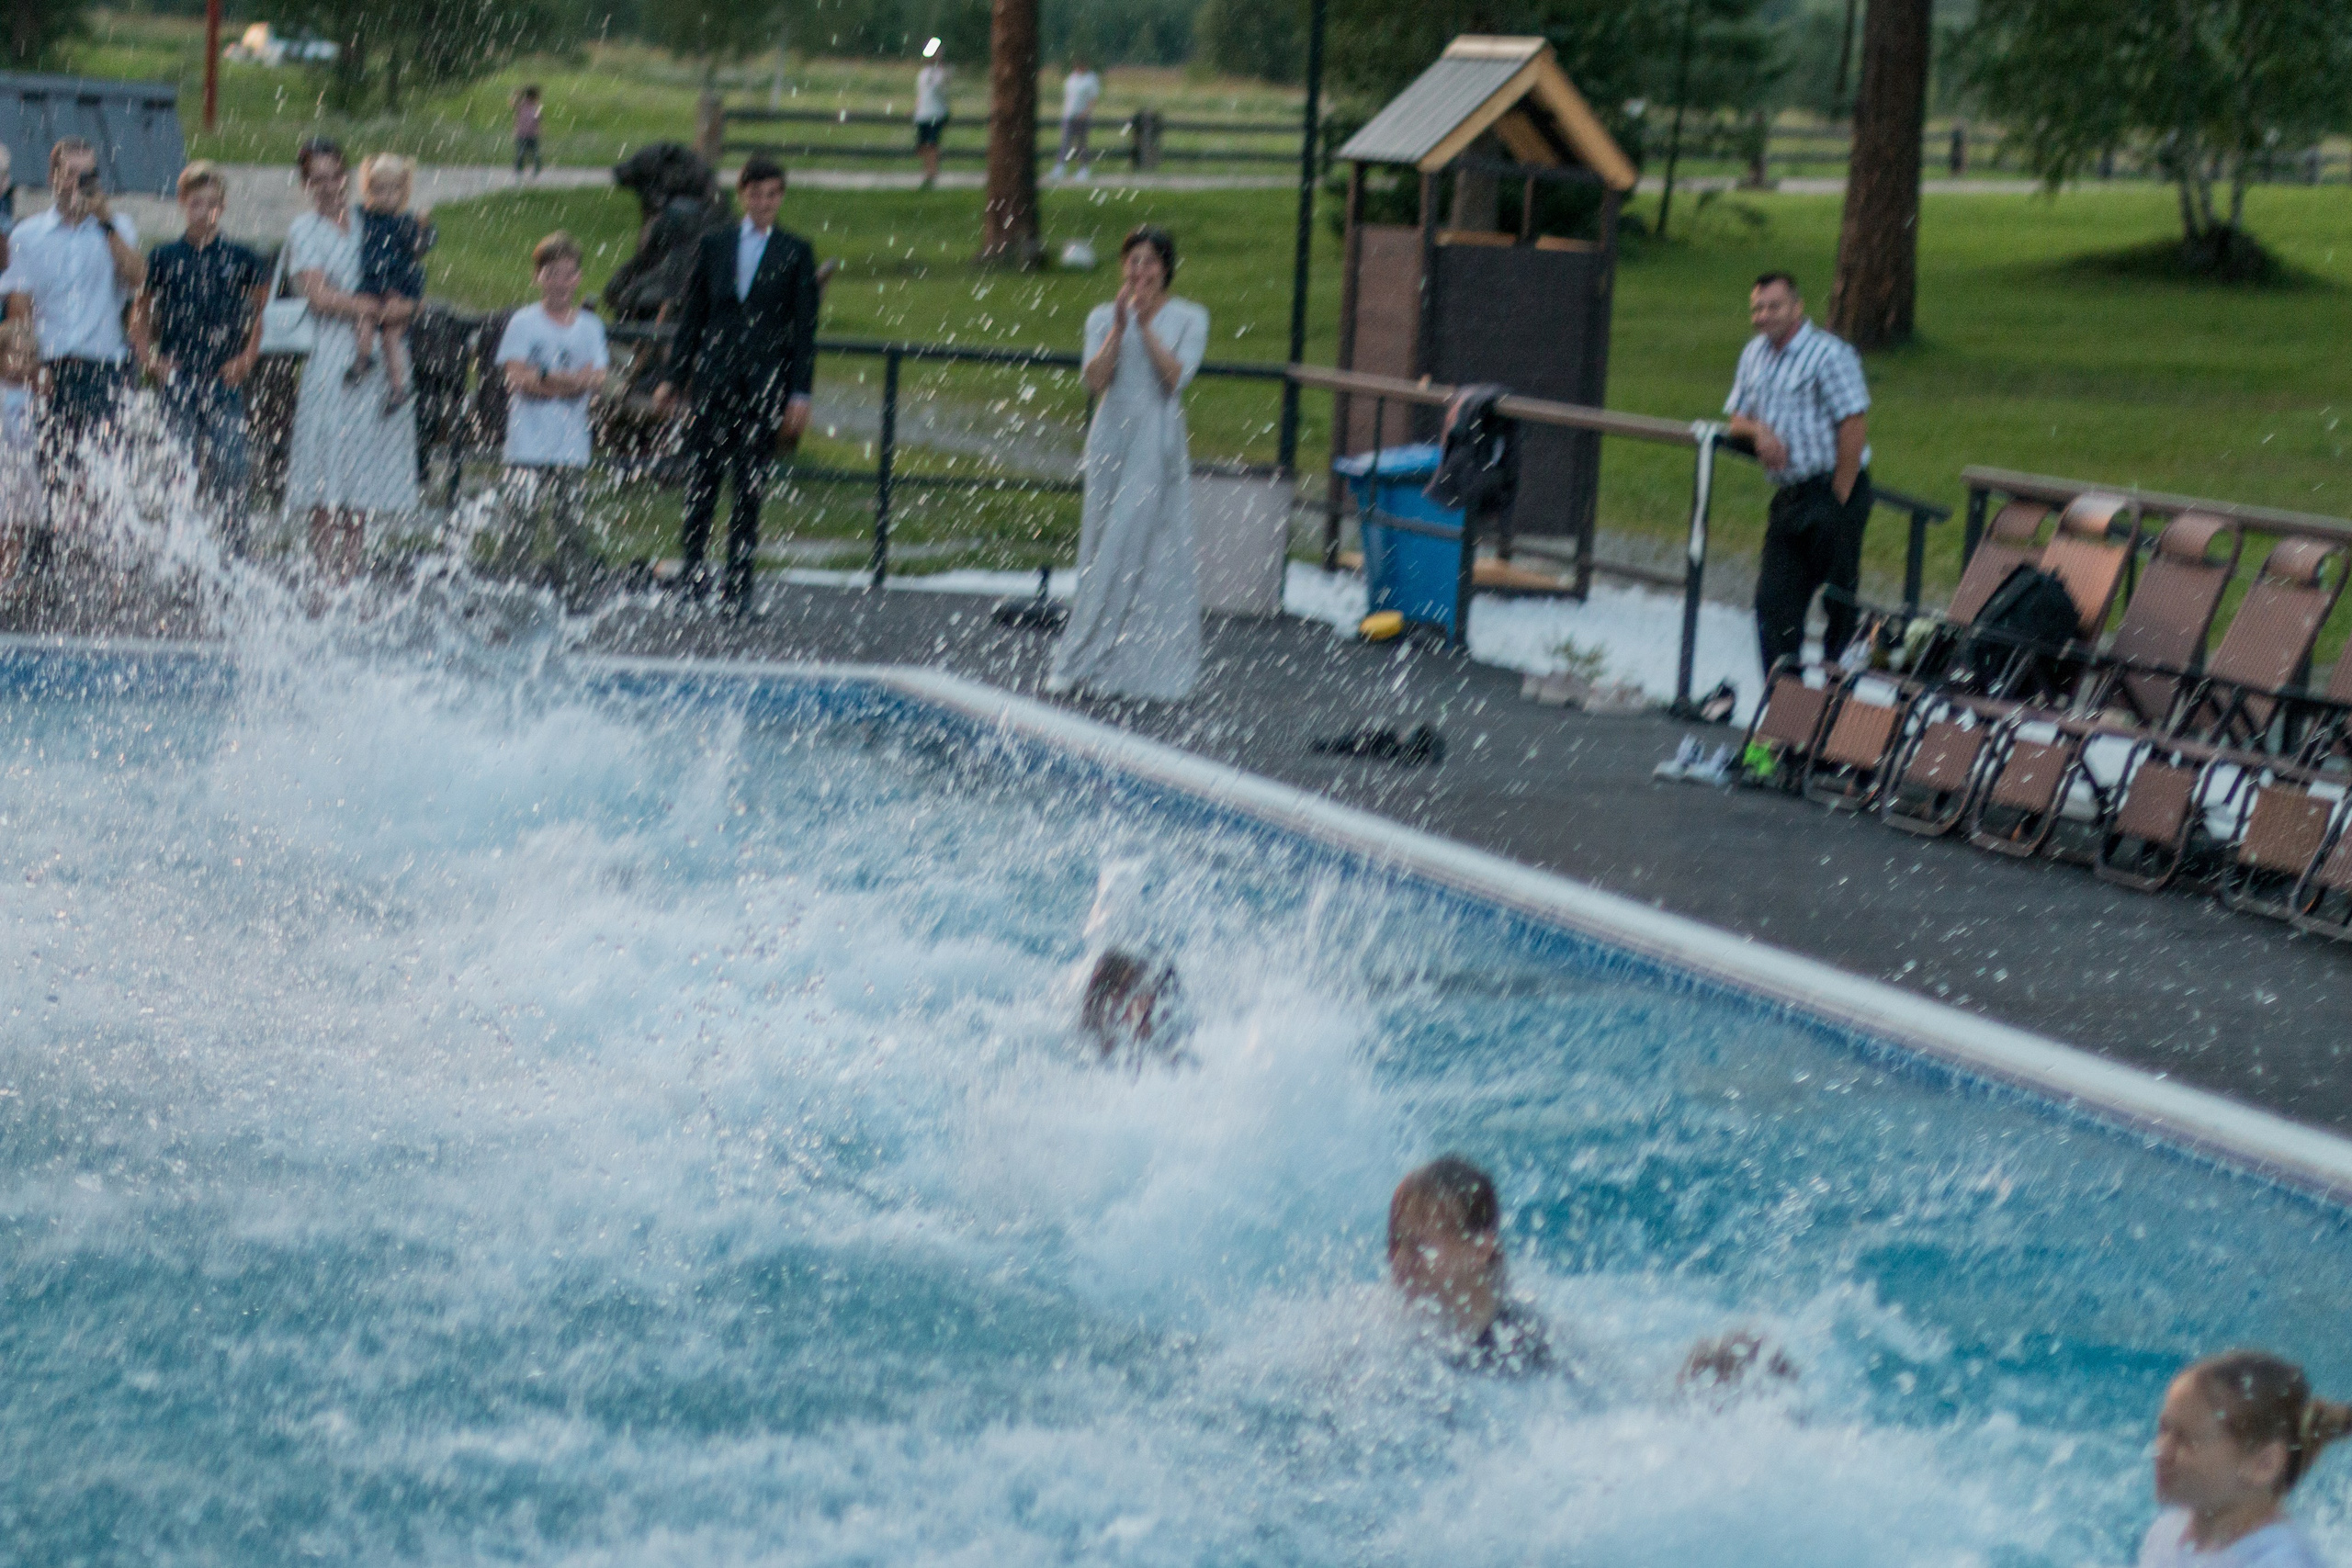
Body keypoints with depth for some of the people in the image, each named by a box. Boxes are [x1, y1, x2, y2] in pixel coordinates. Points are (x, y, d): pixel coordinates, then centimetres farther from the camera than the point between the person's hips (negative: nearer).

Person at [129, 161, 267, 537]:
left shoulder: (239, 259, 5)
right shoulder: (163, 259, 5)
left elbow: (263, 313, 14)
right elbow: (140, 312, 12)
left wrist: (247, 358, 2)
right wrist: (150, 359, 0)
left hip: (225, 381, 0)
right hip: (178, 378, 0)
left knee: (229, 470, -7)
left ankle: (235, 553, -1)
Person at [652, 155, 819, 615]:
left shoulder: (796, 253, 4)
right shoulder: (713, 245, 9)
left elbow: (805, 327, 2)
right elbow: (691, 315, 11)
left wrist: (800, 393, -4)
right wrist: (672, 378, 6)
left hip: (765, 382, -1)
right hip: (713, 378, 1)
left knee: (750, 485, 0)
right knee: (701, 476, 0)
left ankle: (738, 584, 6)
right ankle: (693, 571, 11)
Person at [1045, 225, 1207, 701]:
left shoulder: (1189, 319, 2)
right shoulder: (1103, 318, 7)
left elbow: (1176, 376, -12)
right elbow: (1095, 380, -6)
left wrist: (1146, 325, -15)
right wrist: (1119, 328, -15)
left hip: (1157, 446, -2)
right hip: (1111, 441, 2)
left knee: (1150, 550, -4)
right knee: (1102, 551, 3)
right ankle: (1097, 662, 9)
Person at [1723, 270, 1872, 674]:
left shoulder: (1829, 356, -12)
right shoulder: (1754, 354, 12)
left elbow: (1854, 426, -15)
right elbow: (1736, 417, 19)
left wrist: (1838, 498, -15)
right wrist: (1758, 430, -6)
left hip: (1834, 491, -8)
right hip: (1789, 496, 8)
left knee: (1841, 602, -1)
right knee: (1773, 603, 3)